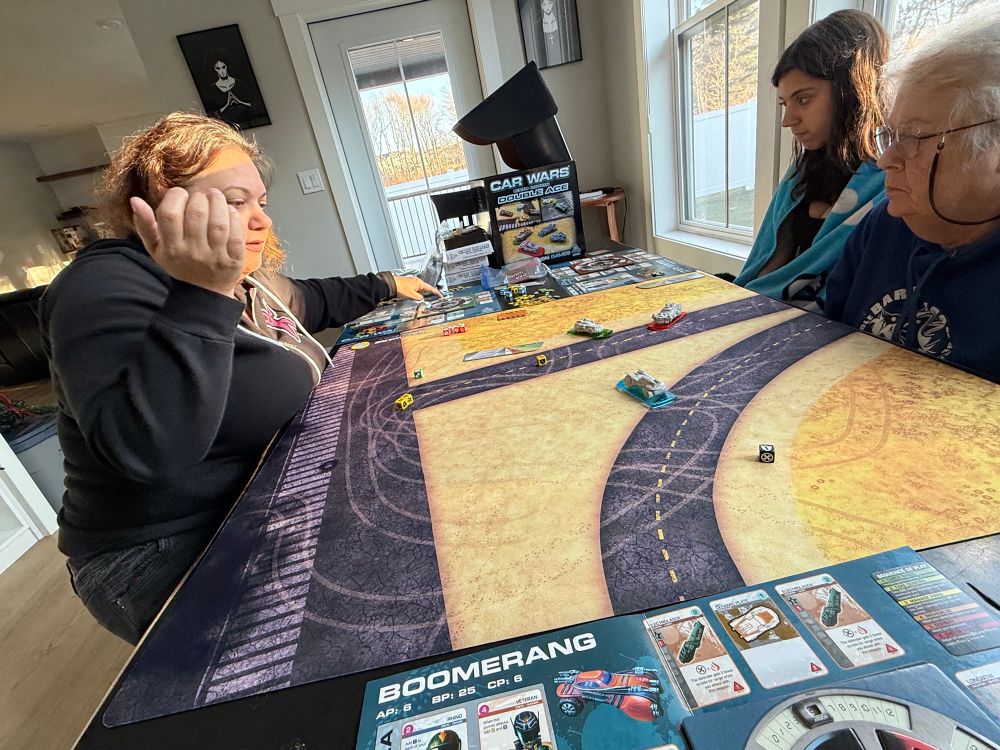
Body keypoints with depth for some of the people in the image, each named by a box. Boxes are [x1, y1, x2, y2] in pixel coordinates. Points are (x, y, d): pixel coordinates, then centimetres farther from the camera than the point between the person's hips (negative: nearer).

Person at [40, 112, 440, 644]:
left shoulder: (252, 281, 6)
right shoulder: (107, 288, -21)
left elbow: (314, 300, 28)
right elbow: (145, 449, -36)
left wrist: (384, 286, 32)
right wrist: (200, 297, -42)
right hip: (172, 559, -8)